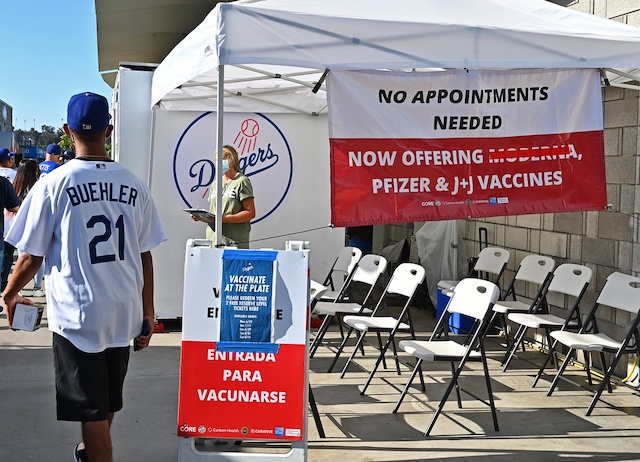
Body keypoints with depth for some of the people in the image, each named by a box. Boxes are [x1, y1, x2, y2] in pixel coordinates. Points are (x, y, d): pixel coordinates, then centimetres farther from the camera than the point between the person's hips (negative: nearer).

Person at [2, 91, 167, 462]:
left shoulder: (53, 184, -10)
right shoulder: (135, 185, -1)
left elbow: (31, 257, -7)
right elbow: (146, 257, 1)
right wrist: (148, 314, 11)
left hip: (77, 315, -4)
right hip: (124, 314, 5)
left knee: (91, 407, 5)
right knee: (108, 401, 23)